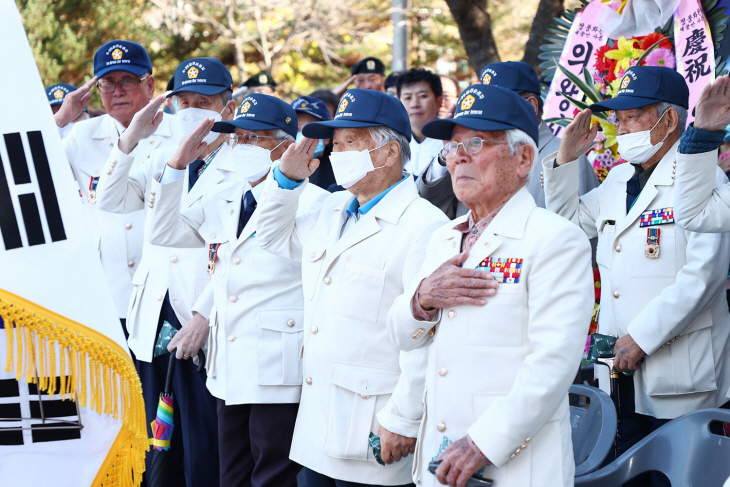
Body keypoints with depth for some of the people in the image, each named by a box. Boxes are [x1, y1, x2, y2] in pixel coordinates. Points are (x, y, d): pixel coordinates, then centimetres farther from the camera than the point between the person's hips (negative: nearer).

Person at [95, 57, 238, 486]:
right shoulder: (162, 159, 16)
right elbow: (108, 201, 5)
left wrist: (207, 317, -17)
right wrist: (132, 136, -3)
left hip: (206, 329, -6)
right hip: (154, 322, 6)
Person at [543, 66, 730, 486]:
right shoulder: (619, 180, 15)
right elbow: (568, 220, 31)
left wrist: (640, 337, -19)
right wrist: (567, 158, 15)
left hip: (679, 373, -7)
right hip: (621, 372, 7)